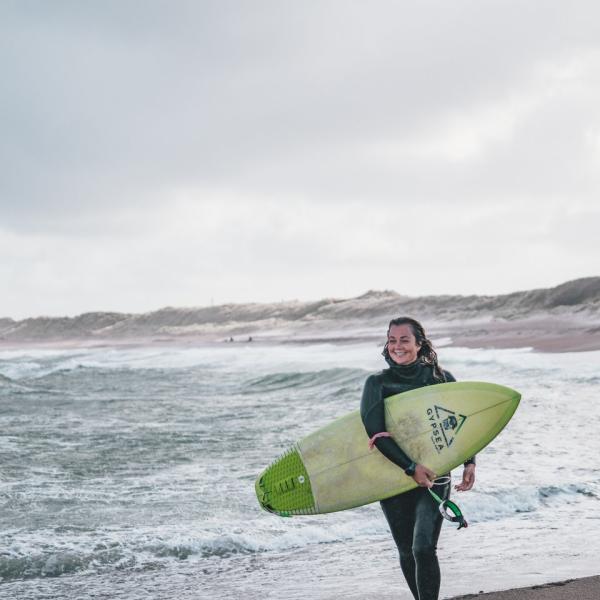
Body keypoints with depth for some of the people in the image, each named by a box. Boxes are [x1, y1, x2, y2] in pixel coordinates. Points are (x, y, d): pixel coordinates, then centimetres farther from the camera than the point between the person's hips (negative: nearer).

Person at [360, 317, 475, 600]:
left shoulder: (440, 378, 1)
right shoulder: (377, 383, -1)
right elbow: (375, 433, -12)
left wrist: (469, 463, -5)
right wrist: (411, 467, -21)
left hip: (433, 476, -1)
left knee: (423, 548, -16)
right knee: (407, 553, 10)